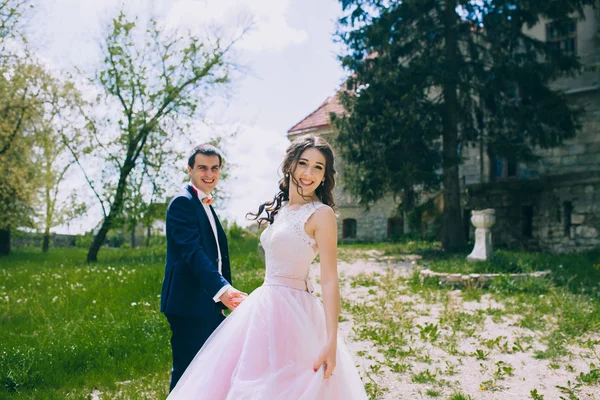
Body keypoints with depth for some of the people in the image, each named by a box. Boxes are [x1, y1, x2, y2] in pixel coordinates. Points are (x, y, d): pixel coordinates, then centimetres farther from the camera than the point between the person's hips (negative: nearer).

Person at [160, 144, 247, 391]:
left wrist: (224, 294, 20)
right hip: (189, 305, -9)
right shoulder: (182, 203, -13)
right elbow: (193, 251, -27)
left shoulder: (205, 205, 18)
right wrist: (222, 289, -39)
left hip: (207, 304, 9)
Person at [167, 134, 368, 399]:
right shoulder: (281, 209, 11)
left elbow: (330, 281, -16)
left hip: (291, 312, -8)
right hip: (266, 307, 8)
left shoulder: (321, 214, -12)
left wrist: (331, 342, -21)